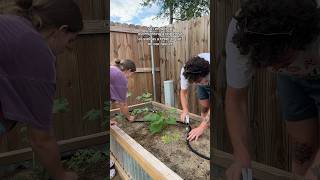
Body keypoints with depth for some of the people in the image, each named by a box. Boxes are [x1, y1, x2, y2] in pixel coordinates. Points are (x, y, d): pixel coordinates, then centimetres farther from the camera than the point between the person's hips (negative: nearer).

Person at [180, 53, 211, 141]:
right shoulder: (185, 71, -36)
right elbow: (183, 92, -21)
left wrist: (202, 127, -52)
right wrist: (185, 110, -39)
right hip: (203, 82, 3)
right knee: (204, 106, -4)